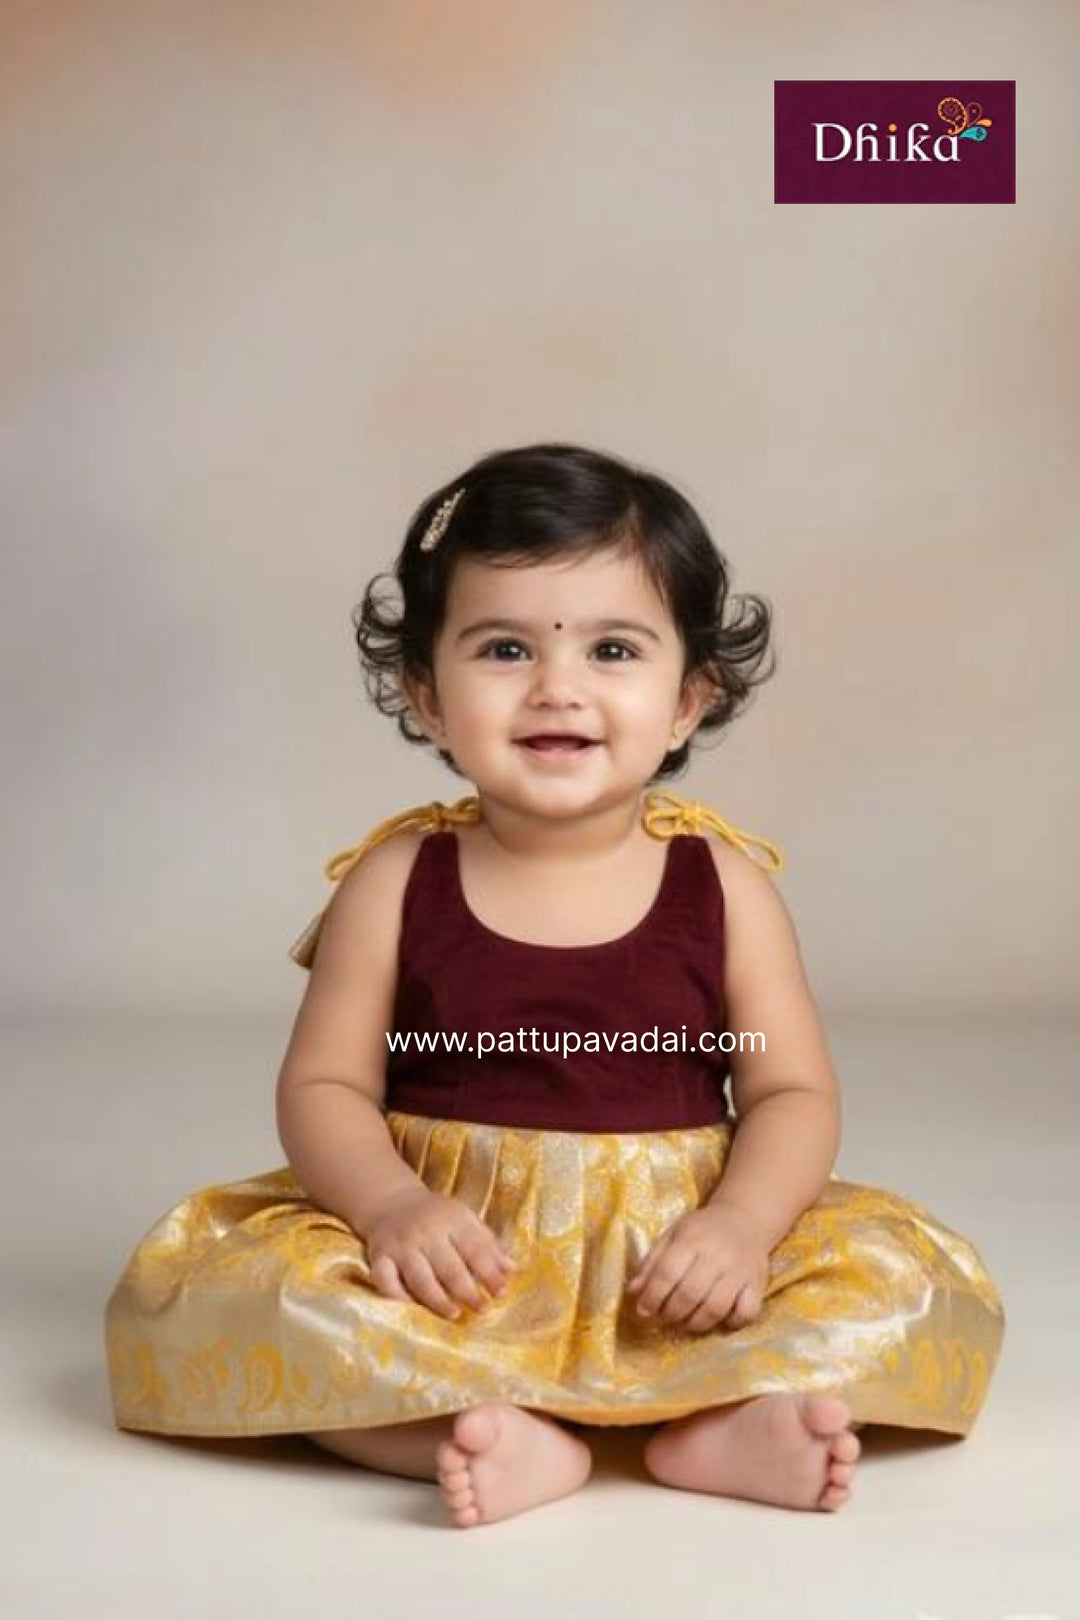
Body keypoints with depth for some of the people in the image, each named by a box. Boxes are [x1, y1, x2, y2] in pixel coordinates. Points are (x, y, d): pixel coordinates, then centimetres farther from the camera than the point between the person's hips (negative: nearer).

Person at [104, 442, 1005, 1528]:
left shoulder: (724, 884, -1)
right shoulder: (395, 883, -1)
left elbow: (793, 1092, 0)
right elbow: (324, 1086, -1)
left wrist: (740, 1222, -19)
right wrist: (392, 1205, -21)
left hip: (672, 1273, 1)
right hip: (450, 1263, 0)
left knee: (909, 1281, -17)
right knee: (197, 1292, -24)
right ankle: (513, 1442, -32)